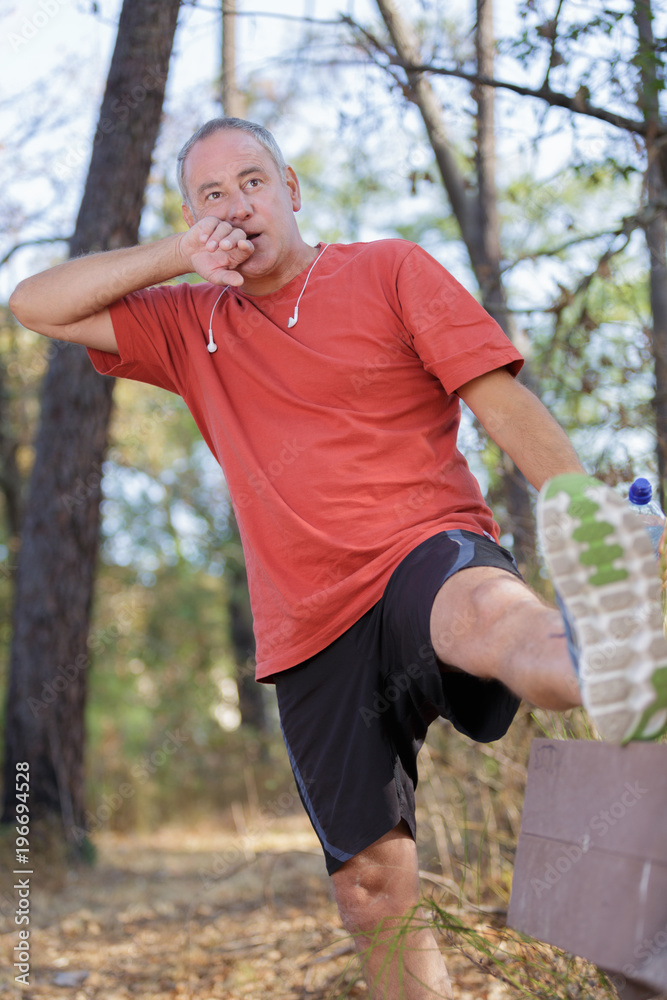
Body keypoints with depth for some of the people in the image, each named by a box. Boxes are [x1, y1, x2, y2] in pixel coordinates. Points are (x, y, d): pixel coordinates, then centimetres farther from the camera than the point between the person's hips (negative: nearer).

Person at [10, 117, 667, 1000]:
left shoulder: (390, 271, 9)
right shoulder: (192, 328, 20)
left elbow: (506, 405, 0)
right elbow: (35, 305, 18)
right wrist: (175, 256, 5)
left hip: (424, 551, -5)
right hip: (313, 629, 5)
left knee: (487, 608, -43)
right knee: (372, 882, 0)